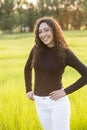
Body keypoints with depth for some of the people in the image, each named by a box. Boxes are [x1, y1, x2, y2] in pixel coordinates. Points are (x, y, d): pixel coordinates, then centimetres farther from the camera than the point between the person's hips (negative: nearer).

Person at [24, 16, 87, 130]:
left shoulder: (65, 53, -12)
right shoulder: (36, 49, -1)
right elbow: (27, 68, 18)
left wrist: (66, 92, -16)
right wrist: (28, 90, 10)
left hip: (58, 102, -4)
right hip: (40, 103, 4)